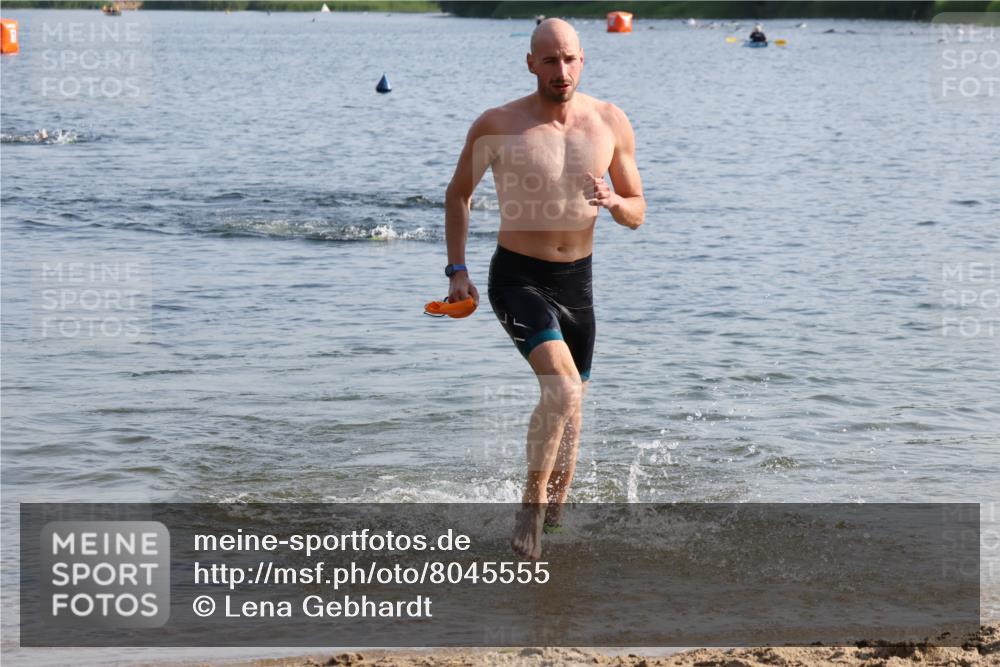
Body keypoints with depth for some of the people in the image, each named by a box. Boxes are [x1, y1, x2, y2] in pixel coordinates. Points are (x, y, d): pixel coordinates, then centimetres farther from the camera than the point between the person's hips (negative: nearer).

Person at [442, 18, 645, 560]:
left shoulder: (611, 124, -2)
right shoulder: (497, 126, -10)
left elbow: (637, 214, 5)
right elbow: (458, 193, 6)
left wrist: (614, 202, -18)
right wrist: (457, 269, 0)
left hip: (577, 281, 5)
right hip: (517, 277, -4)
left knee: (571, 406, 16)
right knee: (562, 388, -25)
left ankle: (555, 511, 37)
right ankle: (531, 503, -9)